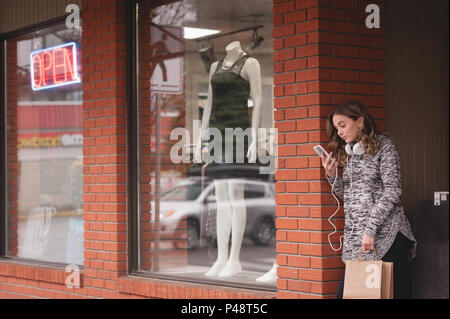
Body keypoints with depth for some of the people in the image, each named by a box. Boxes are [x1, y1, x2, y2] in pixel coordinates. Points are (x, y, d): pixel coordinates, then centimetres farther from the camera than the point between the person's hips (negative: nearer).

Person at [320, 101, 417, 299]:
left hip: (385, 237, -6)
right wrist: (332, 175, 5)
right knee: (345, 293, -4)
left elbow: (392, 192, -10)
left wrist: (370, 230, -16)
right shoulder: (349, 154, 21)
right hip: (355, 241, 6)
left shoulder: (384, 146, 0)